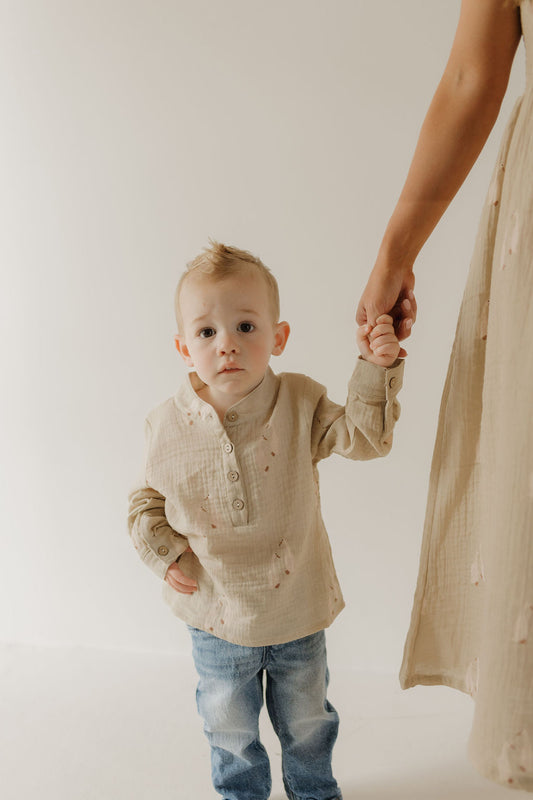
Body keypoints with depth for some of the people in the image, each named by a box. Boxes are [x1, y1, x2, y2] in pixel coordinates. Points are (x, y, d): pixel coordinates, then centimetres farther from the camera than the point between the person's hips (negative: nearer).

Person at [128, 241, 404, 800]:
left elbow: (363, 437, -20)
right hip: (216, 616, 0)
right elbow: (147, 500, 2)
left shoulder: (299, 402, -13)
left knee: (307, 721, 23)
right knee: (229, 729, 21)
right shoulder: (168, 427, -13)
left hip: (296, 608, 0)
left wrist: (376, 369, -31)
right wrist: (162, 552, -12)